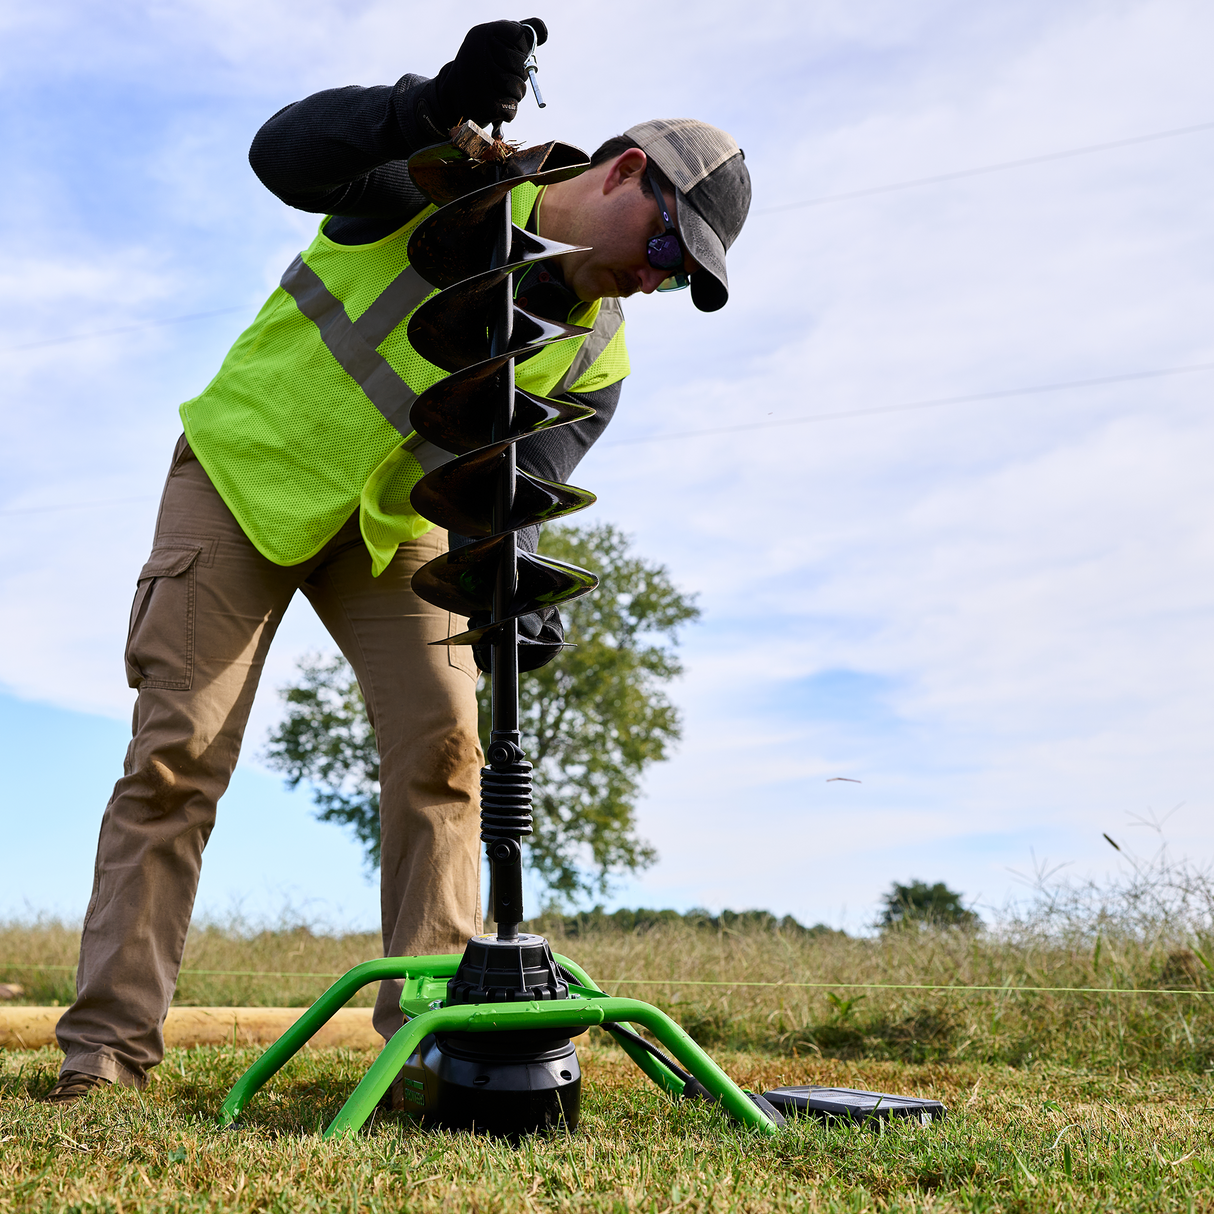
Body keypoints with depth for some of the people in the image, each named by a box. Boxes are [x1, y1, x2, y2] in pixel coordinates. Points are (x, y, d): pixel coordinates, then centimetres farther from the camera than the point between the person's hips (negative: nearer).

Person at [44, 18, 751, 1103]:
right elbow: (285, 155, -29)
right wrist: (436, 104, -44)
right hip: (246, 470, -4)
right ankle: (107, 1045, -2)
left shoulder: (596, 359, -4)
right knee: (177, 752, -8)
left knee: (443, 744, -11)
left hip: (392, 520, 4)